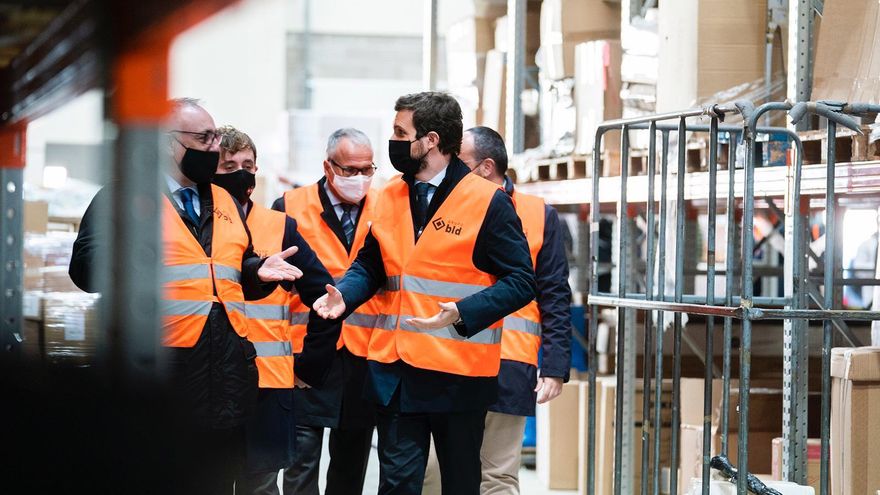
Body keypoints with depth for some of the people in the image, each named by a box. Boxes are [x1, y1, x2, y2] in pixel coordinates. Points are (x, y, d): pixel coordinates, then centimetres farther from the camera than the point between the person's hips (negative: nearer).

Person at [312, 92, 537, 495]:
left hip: (458, 372, -4)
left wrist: (462, 313, -26)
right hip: (394, 369, 5)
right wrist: (344, 295, -2)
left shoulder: (488, 201, -9)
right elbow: (370, 265, 19)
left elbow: (520, 281, -12)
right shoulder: (390, 197, 9)